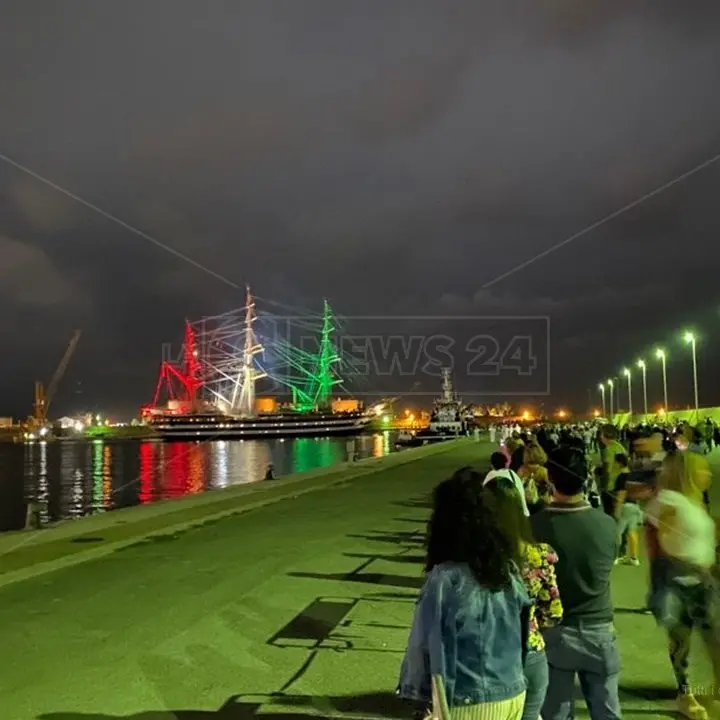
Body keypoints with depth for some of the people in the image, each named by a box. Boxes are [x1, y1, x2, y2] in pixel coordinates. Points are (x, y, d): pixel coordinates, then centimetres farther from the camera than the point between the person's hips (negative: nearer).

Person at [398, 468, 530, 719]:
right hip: (513, 693, 5)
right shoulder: (508, 567, -5)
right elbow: (523, 625, 5)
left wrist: (412, 687, -2)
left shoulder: (445, 578, -22)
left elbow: (425, 643, -14)